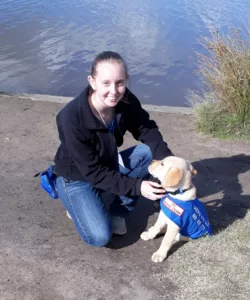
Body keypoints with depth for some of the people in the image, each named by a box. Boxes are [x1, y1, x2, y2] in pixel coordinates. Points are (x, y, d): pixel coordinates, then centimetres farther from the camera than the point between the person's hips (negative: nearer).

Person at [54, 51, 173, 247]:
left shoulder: (126, 101, -19)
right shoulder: (72, 119, -34)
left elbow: (147, 129, -9)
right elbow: (93, 172, -28)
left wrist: (167, 159, -28)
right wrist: (137, 186, -33)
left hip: (109, 166, 6)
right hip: (77, 178, -5)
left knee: (151, 152, -17)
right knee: (100, 237, -22)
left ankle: (118, 212, -2)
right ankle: (80, 206, 12)